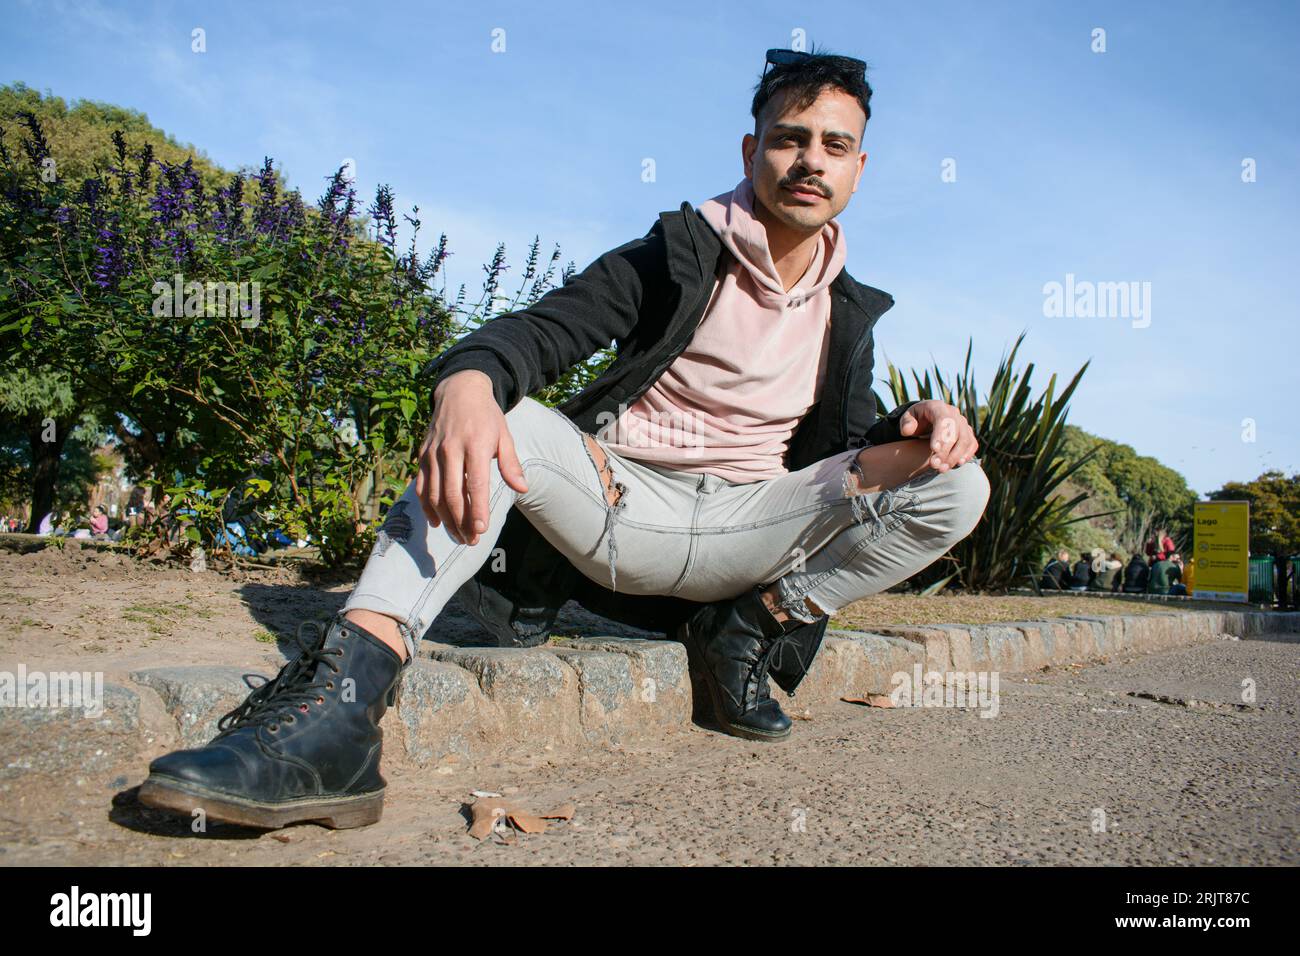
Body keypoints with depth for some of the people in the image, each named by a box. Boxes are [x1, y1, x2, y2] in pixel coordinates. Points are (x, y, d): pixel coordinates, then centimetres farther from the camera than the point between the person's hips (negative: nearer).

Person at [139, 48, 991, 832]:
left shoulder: (848, 312, 13)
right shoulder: (677, 257, 1)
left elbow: (854, 437, 12)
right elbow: (539, 330, -13)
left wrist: (914, 427, -13)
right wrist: (468, 376, -37)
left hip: (745, 531, 3)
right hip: (622, 501, -2)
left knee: (957, 486, -15)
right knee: (494, 416, -31)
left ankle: (750, 630, -7)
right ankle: (341, 707, -46)